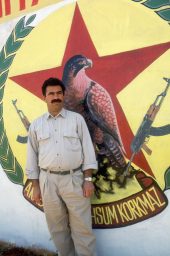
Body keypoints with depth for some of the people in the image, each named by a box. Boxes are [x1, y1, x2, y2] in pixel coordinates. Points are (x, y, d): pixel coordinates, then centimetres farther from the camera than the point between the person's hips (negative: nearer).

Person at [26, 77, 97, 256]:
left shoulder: (77, 119, 2)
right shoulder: (36, 125, 7)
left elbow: (87, 149, 0)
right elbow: (32, 156, 9)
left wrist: (88, 179, -6)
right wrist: (36, 186, 6)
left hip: (74, 179, -2)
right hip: (48, 180, 2)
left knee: (82, 227, 3)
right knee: (57, 228, 13)